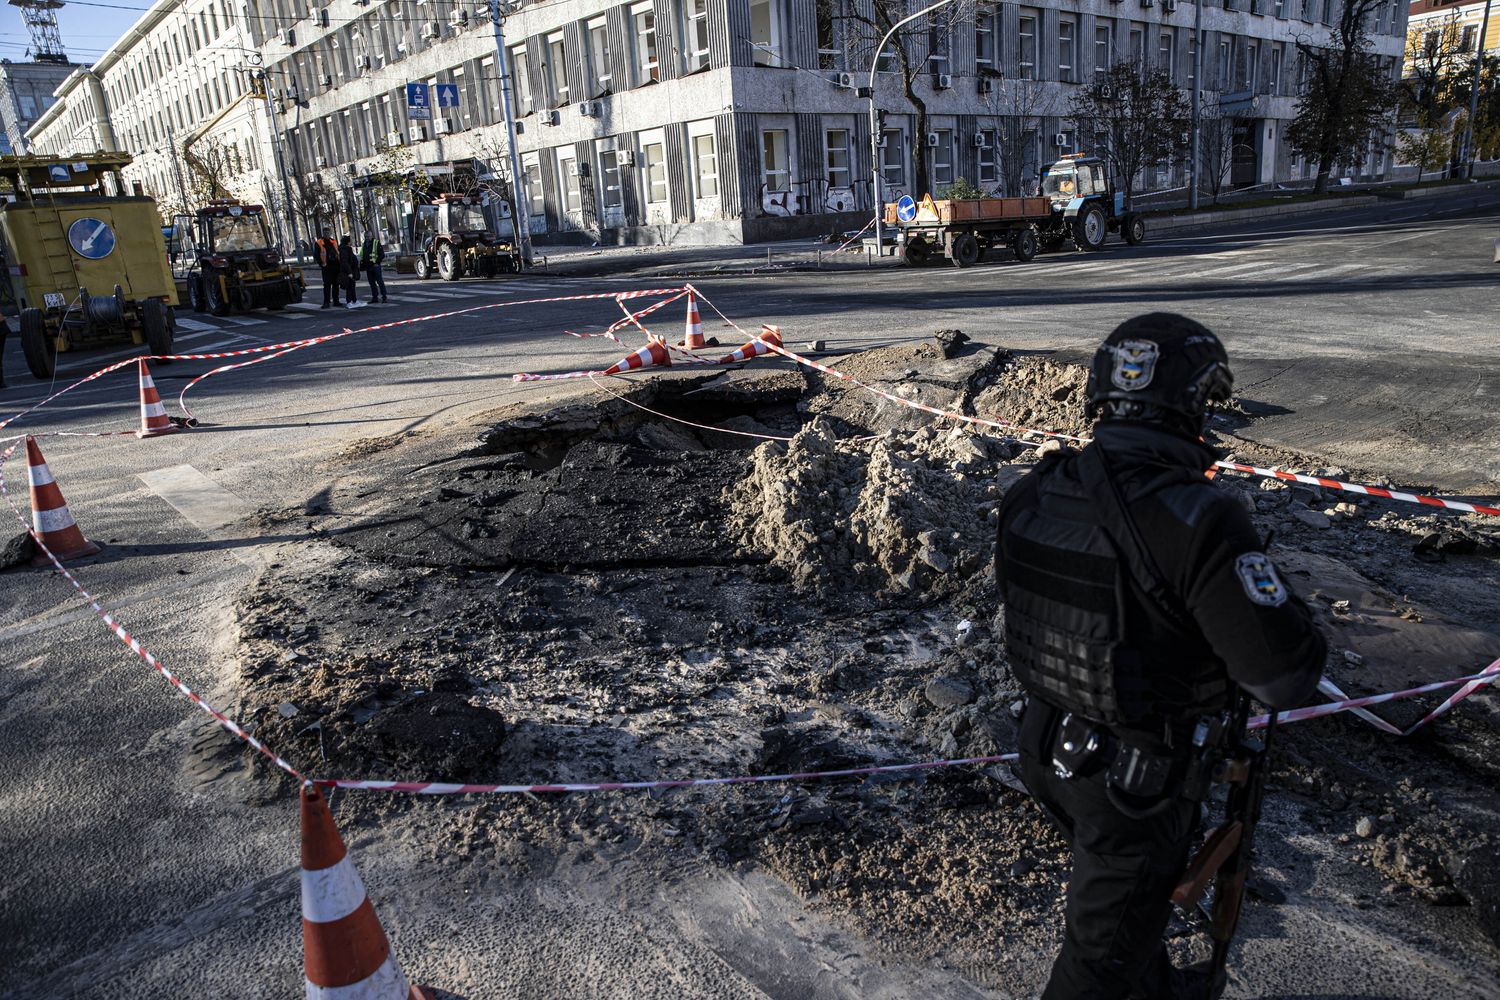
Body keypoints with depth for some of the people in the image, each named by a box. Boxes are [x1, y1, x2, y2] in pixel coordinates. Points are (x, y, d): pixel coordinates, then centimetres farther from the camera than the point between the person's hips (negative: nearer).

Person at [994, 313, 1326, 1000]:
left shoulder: (1030, 497, -8)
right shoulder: (1197, 519, -30)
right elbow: (1285, 674, -24)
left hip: (1044, 746, 7)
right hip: (1135, 779, -7)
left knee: (1138, 891, 33)